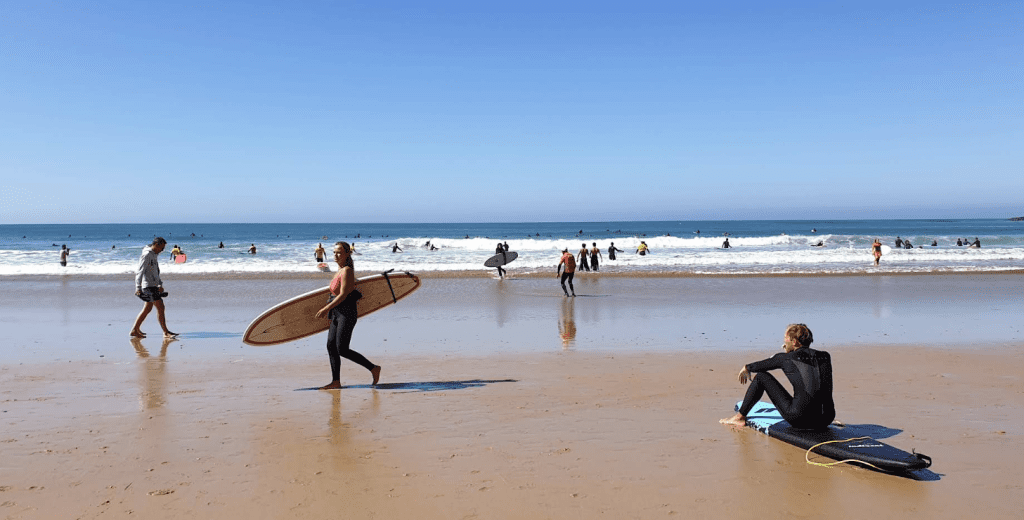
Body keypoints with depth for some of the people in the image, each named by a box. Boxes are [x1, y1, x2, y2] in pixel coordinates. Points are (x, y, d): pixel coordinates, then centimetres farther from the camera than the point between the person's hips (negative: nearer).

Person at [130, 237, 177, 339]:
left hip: (153, 286, 10)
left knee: (147, 309, 12)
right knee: (160, 307, -10)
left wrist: (160, 284, 28)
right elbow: (140, 271, -17)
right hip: (148, 286, -10)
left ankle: (135, 330, 19)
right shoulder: (146, 255, -12)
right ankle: (166, 332, -8)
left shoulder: (154, 255, 18)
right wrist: (138, 287, -22)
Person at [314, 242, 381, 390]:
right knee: (331, 346, 5)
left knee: (342, 350, -9)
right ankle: (336, 381, 11)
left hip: (346, 313, -10)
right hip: (337, 313, 10)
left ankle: (373, 368, 0)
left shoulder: (347, 271, -15)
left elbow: (343, 295, -20)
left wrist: (326, 308, -19)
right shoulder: (341, 269, 14)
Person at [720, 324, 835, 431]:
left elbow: (760, 365, 18)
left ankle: (740, 417, 22)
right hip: (825, 421, 5)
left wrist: (746, 369, 40)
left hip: (800, 419, -5)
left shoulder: (785, 358, 0)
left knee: (761, 377, 12)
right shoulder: (825, 356, 8)